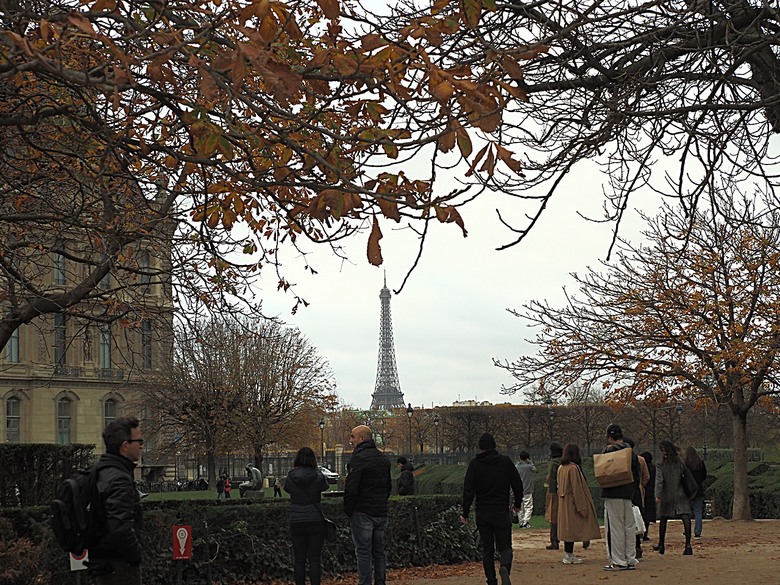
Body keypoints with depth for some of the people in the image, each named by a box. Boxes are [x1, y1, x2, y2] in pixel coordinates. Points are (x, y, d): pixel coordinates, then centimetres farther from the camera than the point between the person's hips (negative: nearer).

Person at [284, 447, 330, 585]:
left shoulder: (291, 477, -5)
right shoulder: (318, 477, -9)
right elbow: (325, 486, 12)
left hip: (297, 523, 1)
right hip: (316, 522, -1)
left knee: (299, 560, 8)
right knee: (314, 559, 3)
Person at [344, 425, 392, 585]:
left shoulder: (359, 458, -14)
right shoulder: (384, 458, 14)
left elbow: (351, 487, -18)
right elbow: (388, 486, 20)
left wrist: (348, 510, -8)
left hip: (363, 512, -8)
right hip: (381, 512, 8)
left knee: (363, 552, -4)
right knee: (379, 551, 12)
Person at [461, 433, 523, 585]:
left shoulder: (475, 464, -2)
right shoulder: (506, 461, 1)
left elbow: (468, 490, -7)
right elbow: (518, 485, 5)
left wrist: (465, 513, -1)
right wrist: (518, 504, 21)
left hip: (482, 514, 1)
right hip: (502, 512, -1)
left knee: (487, 549, 11)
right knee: (505, 547, 4)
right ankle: (505, 567, -26)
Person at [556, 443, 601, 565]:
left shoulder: (561, 468, 10)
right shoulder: (573, 468, -16)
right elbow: (577, 489, -18)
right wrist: (581, 507, -16)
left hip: (563, 503, 9)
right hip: (572, 503, -9)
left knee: (568, 529, 12)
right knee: (572, 528, -5)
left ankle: (569, 555, 17)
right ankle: (568, 556, -5)